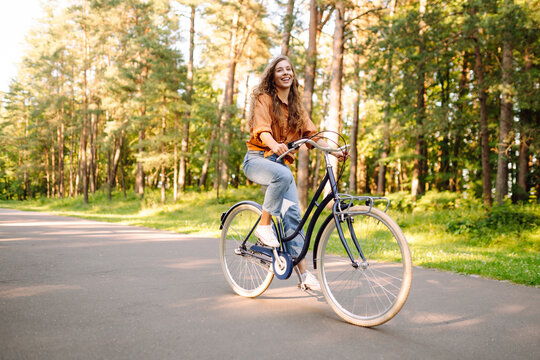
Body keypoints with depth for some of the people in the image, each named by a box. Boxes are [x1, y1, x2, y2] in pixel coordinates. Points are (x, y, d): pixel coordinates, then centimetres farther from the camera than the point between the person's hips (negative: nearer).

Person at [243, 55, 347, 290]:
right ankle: (264, 225, -19)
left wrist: (333, 151, -8)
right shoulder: (264, 99, -3)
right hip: (257, 159, -5)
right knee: (284, 175, -38)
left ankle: (303, 271, -4)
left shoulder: (296, 105, 15)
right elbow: (261, 129, -20)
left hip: (281, 162, 5)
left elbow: (311, 133, 7)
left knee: (292, 213, -7)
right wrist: (274, 145, -42)